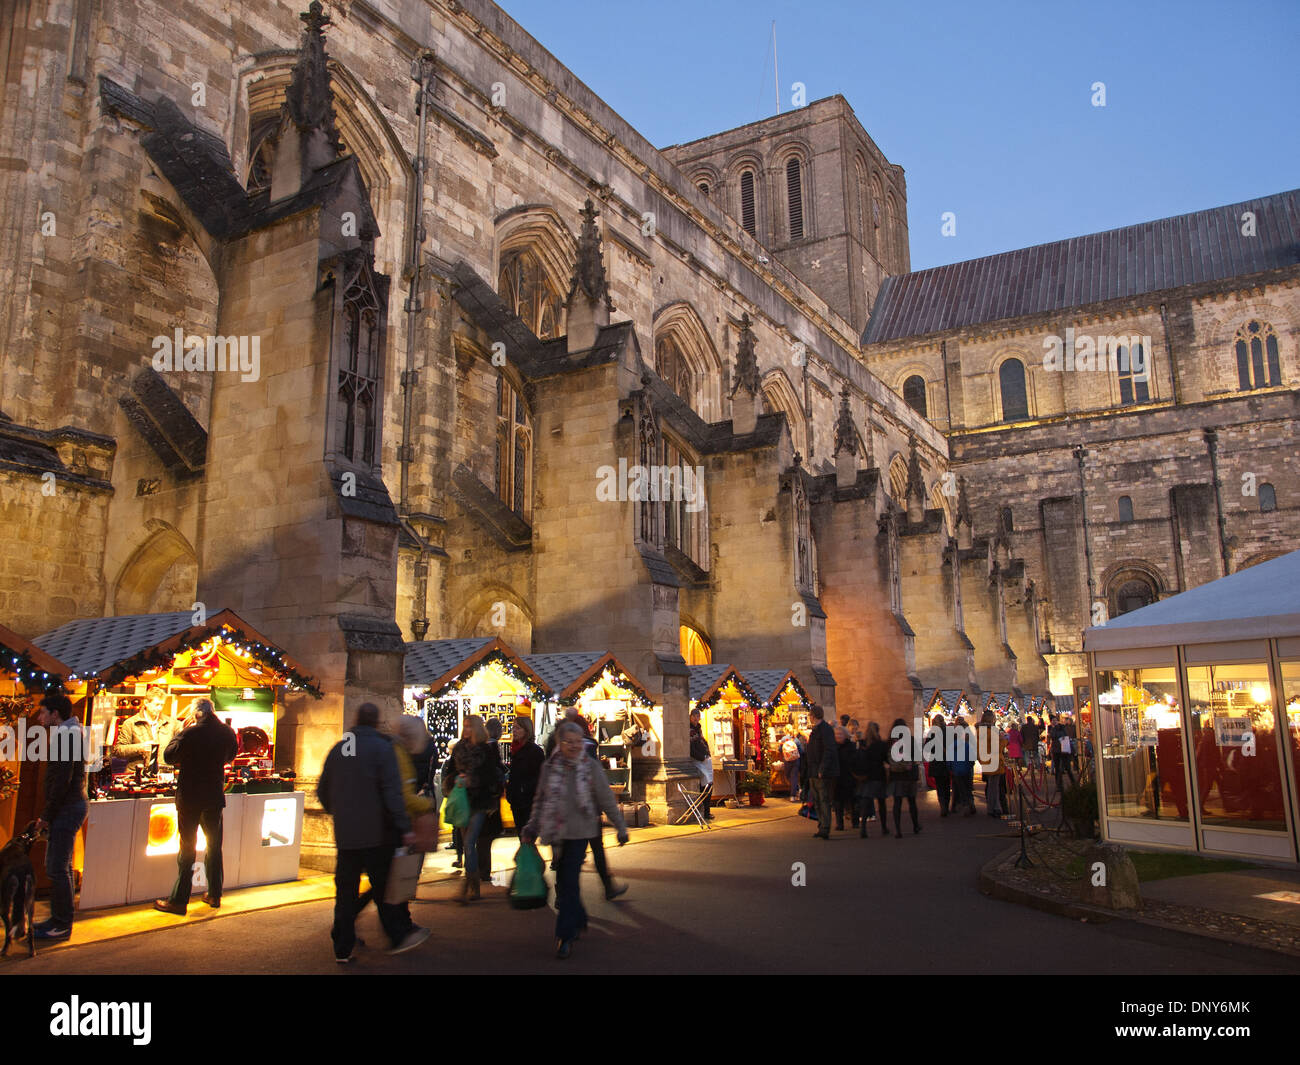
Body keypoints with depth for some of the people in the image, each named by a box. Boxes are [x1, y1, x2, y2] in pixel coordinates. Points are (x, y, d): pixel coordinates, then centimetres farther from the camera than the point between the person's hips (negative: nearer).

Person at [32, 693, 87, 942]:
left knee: (57, 868, -6)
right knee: (61, 866, 16)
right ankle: (60, 919, 24)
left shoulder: (65, 735, -15)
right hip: (72, 806, 11)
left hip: (67, 808, -11)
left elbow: (62, 780, -21)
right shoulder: (73, 732, 16)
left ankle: (62, 925, 0)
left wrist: (46, 815, -16)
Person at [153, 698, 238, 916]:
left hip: (190, 797, -3)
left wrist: (178, 733, 4)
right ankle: (214, 895, 22)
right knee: (214, 846, 15)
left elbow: (169, 757, -7)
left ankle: (179, 900, 5)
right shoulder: (227, 733, -2)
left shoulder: (190, 733, -16)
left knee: (187, 848, 2)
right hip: (215, 797, 4)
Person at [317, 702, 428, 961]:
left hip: (345, 834, 5)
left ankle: (343, 949, 14)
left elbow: (322, 791, 15)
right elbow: (393, 793, -17)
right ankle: (399, 936, 16)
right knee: (385, 889, 7)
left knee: (345, 890, 10)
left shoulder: (337, 749, 7)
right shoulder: (382, 747, -10)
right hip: (376, 833, -4)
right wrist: (405, 828, -15)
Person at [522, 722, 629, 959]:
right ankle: (578, 920, 34)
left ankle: (565, 935, -2)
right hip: (556, 833, 4)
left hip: (579, 832, -4)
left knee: (569, 882, -9)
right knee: (563, 881, 12)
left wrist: (621, 827, 3)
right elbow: (540, 800, 13)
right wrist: (532, 828, 11)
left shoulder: (591, 767, -4)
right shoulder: (549, 767, 3)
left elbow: (607, 800, 1)